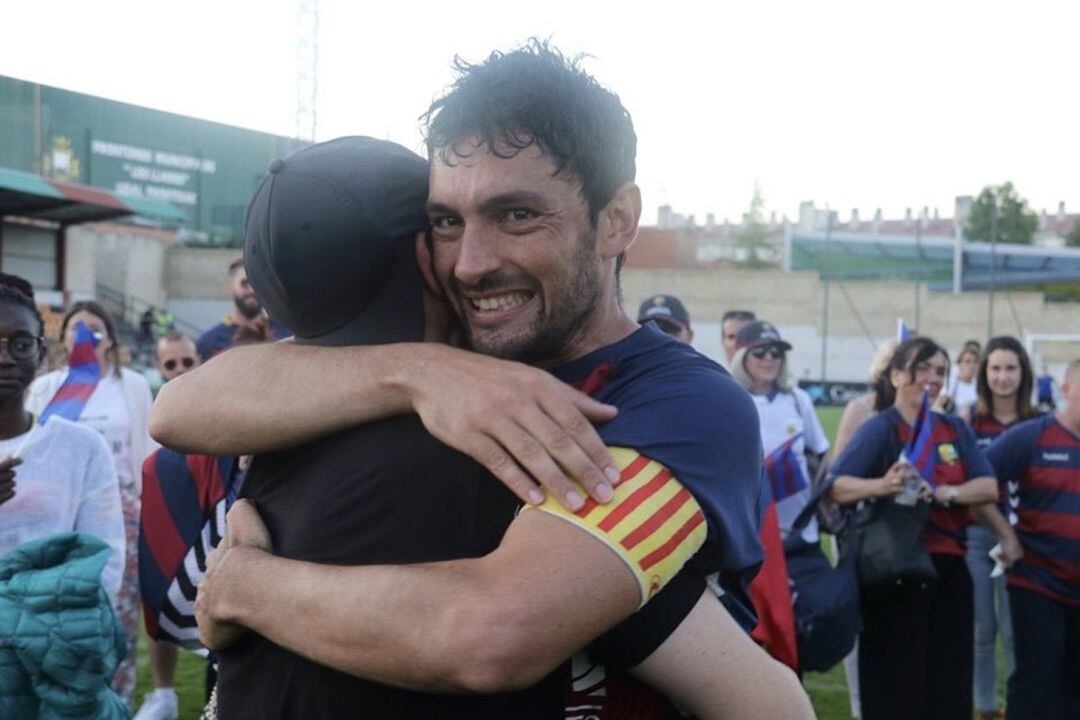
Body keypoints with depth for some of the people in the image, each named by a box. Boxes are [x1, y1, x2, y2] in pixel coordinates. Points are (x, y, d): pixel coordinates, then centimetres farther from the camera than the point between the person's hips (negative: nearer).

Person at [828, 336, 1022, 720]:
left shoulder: (955, 429, 10)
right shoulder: (879, 429, -8)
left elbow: (988, 488, 1)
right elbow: (837, 487, -21)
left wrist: (943, 493, -15)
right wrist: (881, 486, -38)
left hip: (949, 567, 6)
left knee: (951, 682, 9)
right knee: (895, 681, -2)